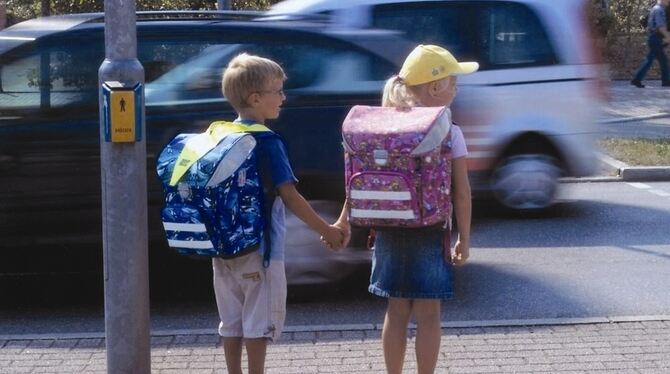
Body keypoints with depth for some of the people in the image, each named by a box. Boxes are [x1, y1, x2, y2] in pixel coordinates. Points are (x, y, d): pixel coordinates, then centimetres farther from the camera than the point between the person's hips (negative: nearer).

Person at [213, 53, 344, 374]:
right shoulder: (266, 142, -15)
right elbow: (289, 196, -17)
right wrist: (325, 230, -9)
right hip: (259, 246, -7)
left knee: (232, 321, 13)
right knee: (260, 322, 3)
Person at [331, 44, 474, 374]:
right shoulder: (449, 133, -9)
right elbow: (462, 192, -9)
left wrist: (345, 220, 7)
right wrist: (464, 238, -2)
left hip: (390, 231, 4)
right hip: (429, 232, -4)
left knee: (397, 310, 13)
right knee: (428, 313, 4)